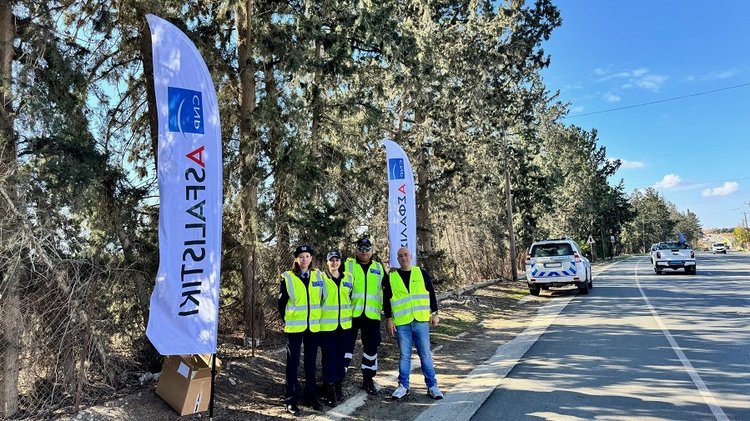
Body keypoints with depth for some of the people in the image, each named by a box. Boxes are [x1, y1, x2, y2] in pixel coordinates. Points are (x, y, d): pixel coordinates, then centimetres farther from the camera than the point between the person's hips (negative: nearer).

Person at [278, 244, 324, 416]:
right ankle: (291, 400, 11)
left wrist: (318, 317, 10)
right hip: (294, 326, -3)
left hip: (313, 326, 3)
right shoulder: (288, 277, -5)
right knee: (293, 362, 3)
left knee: (311, 362, 12)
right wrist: (287, 320, 1)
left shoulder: (318, 276, 3)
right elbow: (282, 302, 0)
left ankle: (310, 396, 24)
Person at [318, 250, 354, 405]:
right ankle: (329, 389, 10)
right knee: (329, 357, -1)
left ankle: (339, 386, 25)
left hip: (344, 324, 4)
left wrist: (350, 314, 18)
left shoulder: (348, 278, 7)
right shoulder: (321, 278, -4)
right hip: (327, 325, -4)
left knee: (341, 355, 12)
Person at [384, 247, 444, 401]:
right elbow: (386, 300, 7)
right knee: (404, 356, 8)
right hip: (401, 324, 0)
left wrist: (434, 314, 4)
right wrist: (388, 319, 2)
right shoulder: (391, 277, 4)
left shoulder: (422, 273, 4)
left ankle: (432, 386, 15)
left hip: (421, 321, 0)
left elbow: (431, 294, 8)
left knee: (425, 354, 5)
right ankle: (403, 386, 20)